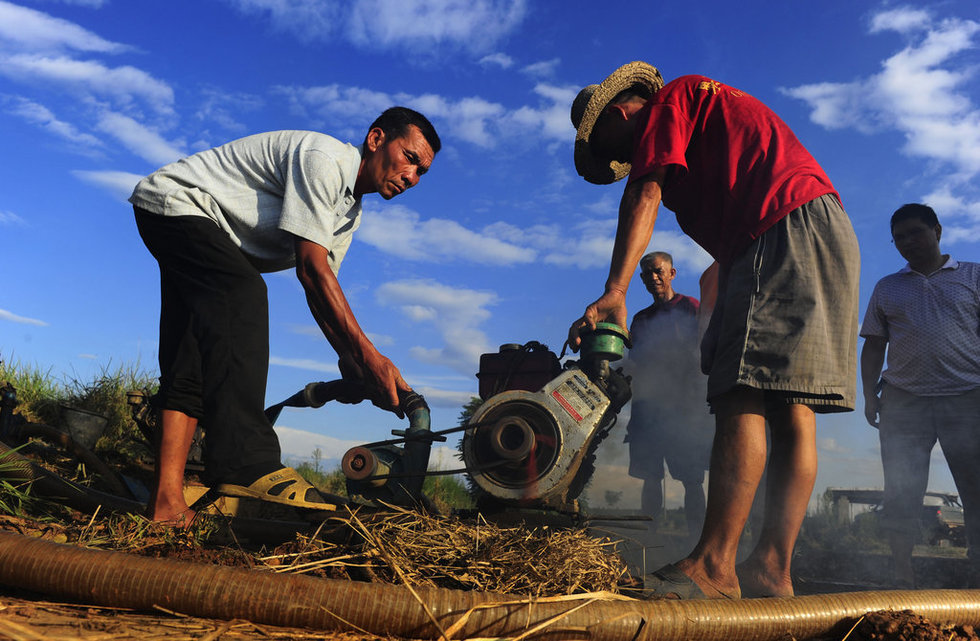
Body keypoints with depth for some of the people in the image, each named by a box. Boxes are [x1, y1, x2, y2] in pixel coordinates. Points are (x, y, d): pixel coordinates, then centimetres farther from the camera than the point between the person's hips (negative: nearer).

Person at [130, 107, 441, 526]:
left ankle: (168, 501, -7)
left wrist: (350, 364, -11)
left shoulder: (348, 209, 8)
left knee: (190, 360, -2)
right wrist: (367, 354, -32)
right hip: (172, 201, -10)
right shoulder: (323, 159, -23)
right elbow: (312, 271, -29)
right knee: (243, 294, -32)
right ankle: (246, 465, -42)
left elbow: (321, 286, 2)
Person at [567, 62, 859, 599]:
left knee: (741, 396, -17)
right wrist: (723, 317, 18)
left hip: (784, 231, -10)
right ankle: (772, 570, 0)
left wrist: (614, 292, -18)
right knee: (790, 405, 1)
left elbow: (644, 197, -9)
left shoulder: (671, 99, 8)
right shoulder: (708, 105, 34)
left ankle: (712, 566, -19)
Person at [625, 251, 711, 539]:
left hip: (683, 407, -4)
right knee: (650, 477, 4)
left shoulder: (690, 307, 6)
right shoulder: (640, 318, 21)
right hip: (648, 406, 5)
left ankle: (696, 537, -3)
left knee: (691, 478, -6)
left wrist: (695, 404, -17)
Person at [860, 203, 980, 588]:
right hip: (903, 401, 2)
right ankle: (903, 577, 4)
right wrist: (869, 396, 6)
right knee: (901, 495, -1)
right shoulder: (886, 288, 19)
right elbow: (873, 346, 16)